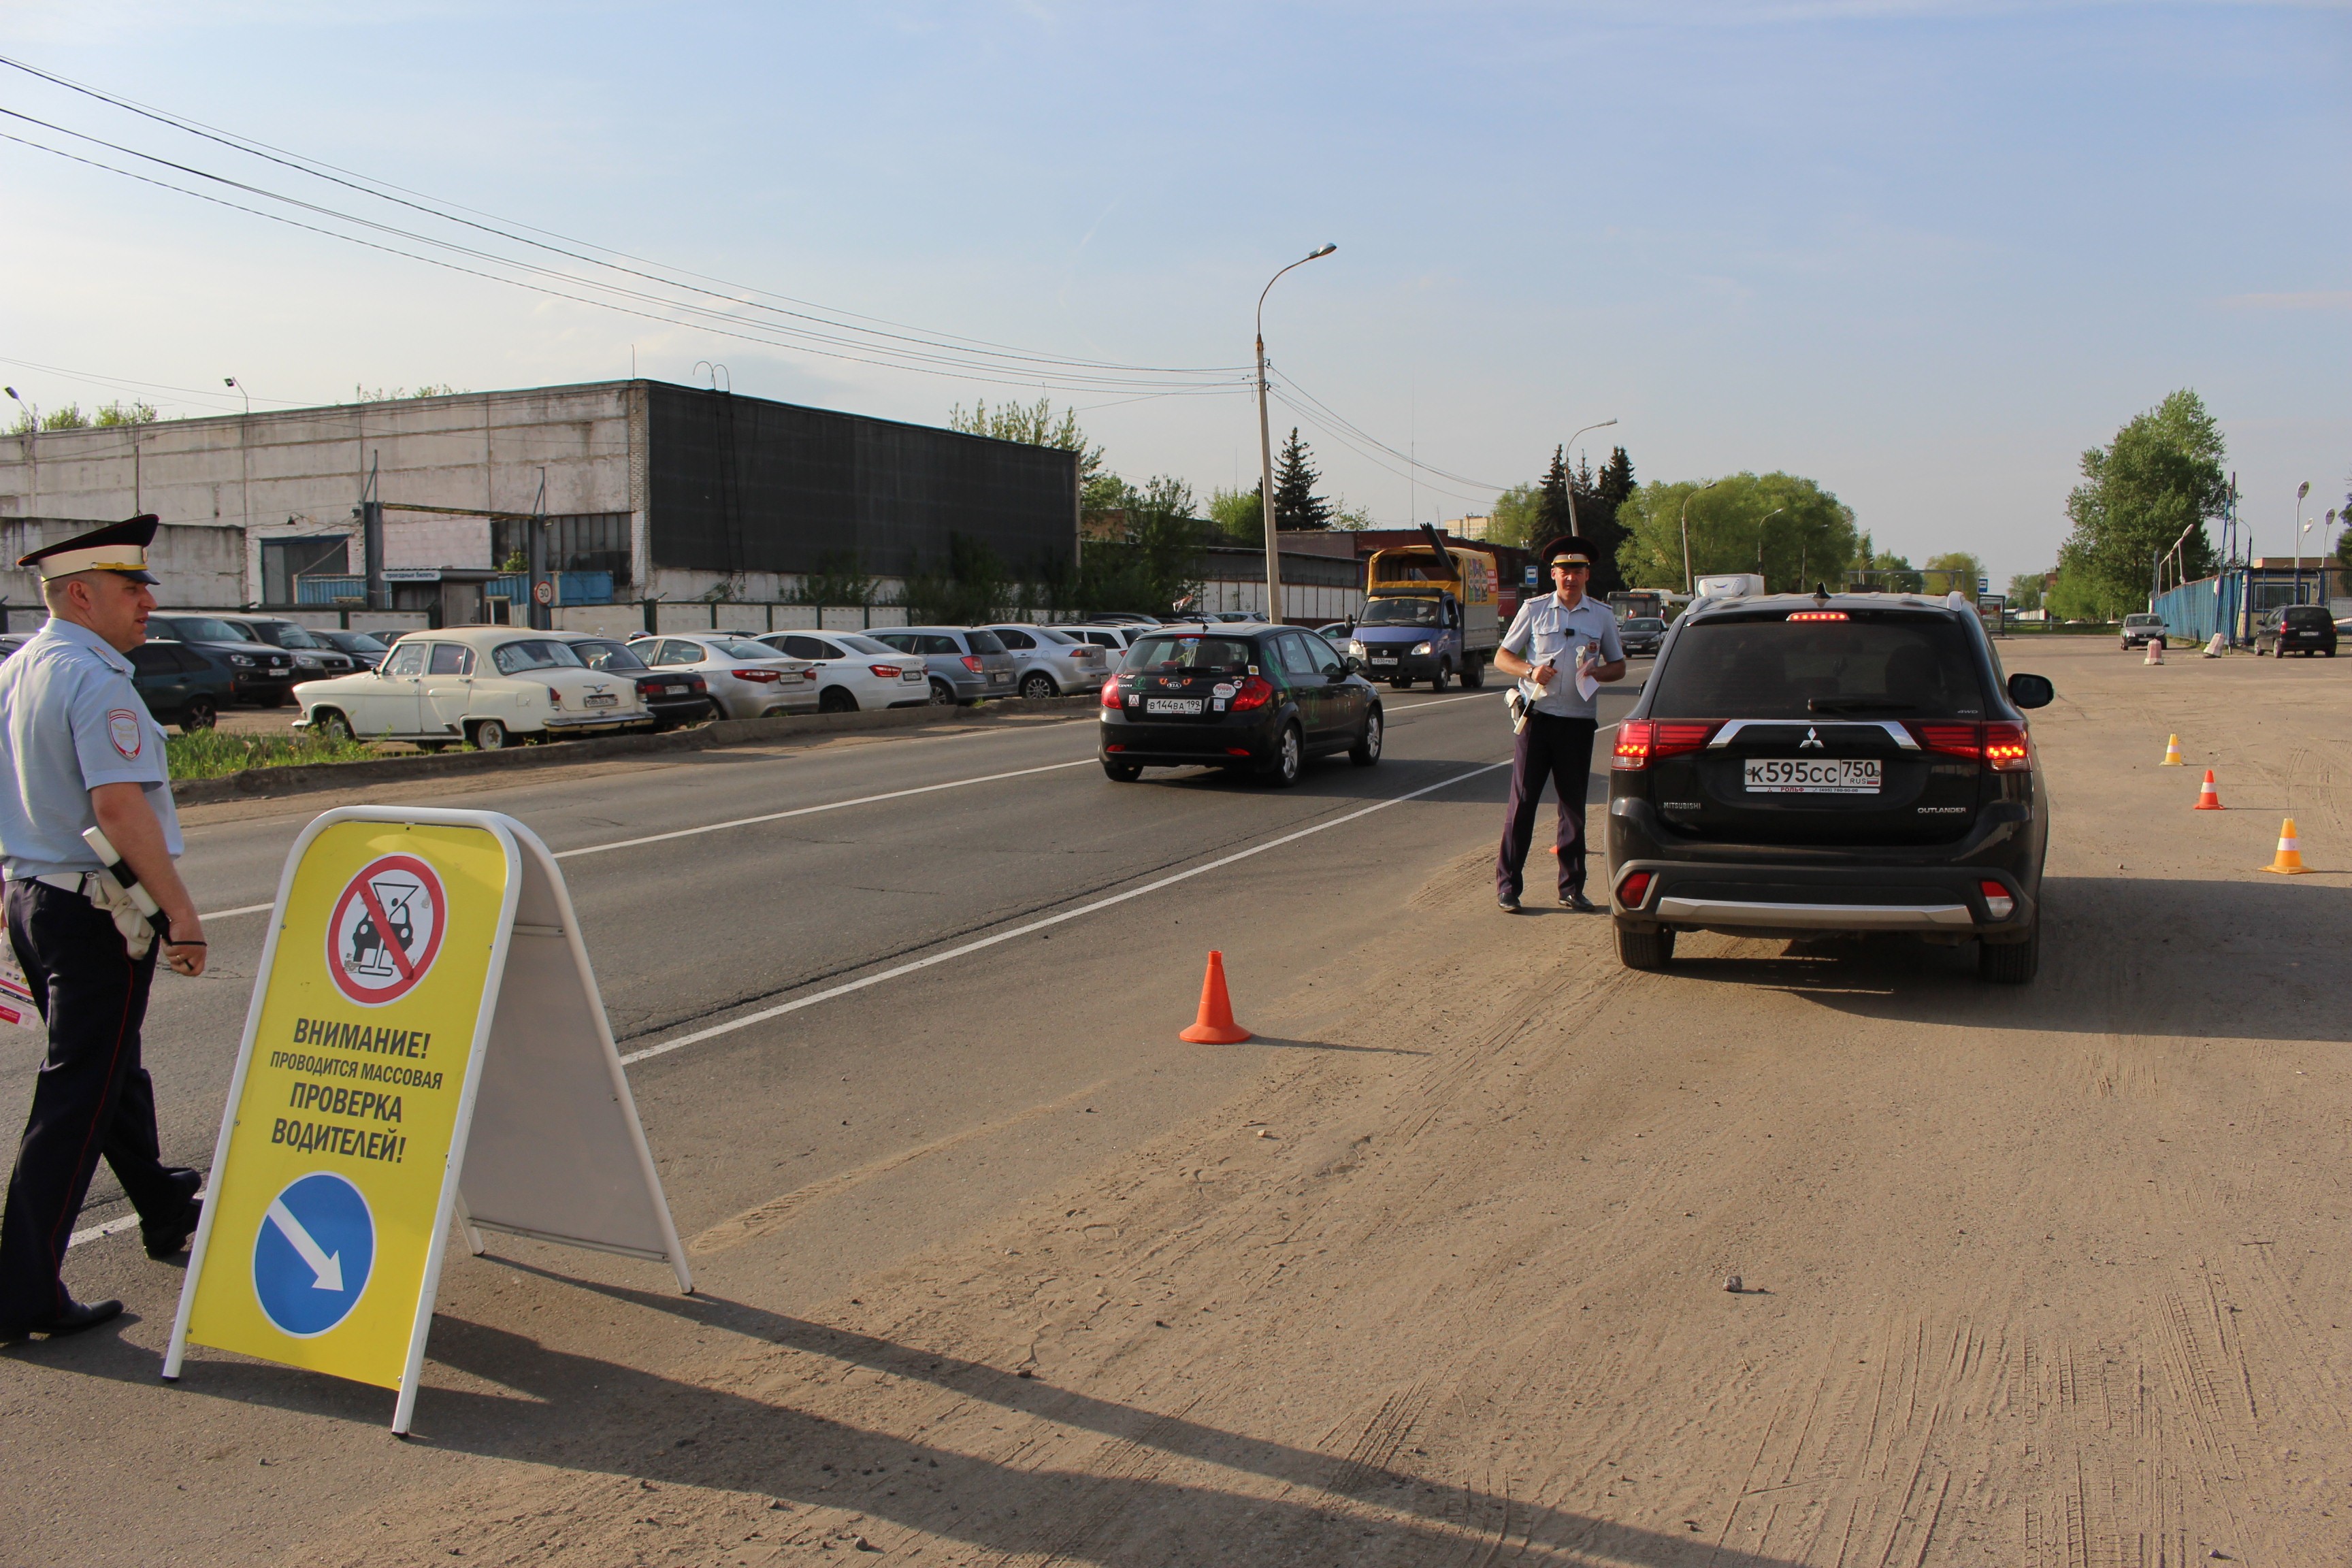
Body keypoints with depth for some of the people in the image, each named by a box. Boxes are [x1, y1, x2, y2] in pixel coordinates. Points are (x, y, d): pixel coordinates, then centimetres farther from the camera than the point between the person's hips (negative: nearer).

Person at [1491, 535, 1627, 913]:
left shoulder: (1602, 617, 9)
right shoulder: (1534, 610, 4)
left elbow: (1619, 667, 16)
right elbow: (1502, 657, 5)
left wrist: (1597, 672, -7)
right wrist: (1530, 670, -15)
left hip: (1579, 722, 2)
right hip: (1537, 716, -2)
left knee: (1574, 806, 7)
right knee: (1522, 801, -2)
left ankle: (1572, 886, 16)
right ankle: (1507, 885, 3)